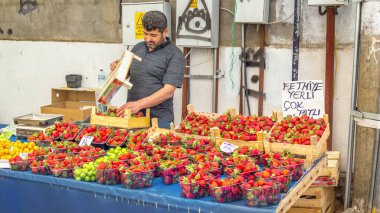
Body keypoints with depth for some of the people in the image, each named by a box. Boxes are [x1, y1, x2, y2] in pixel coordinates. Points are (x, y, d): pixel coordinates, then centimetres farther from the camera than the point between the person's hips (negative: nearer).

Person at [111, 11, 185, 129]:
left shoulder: (174, 55, -7)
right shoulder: (138, 48, 12)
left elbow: (169, 90, -16)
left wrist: (139, 104, -24)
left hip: (158, 119, -5)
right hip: (131, 115, 5)